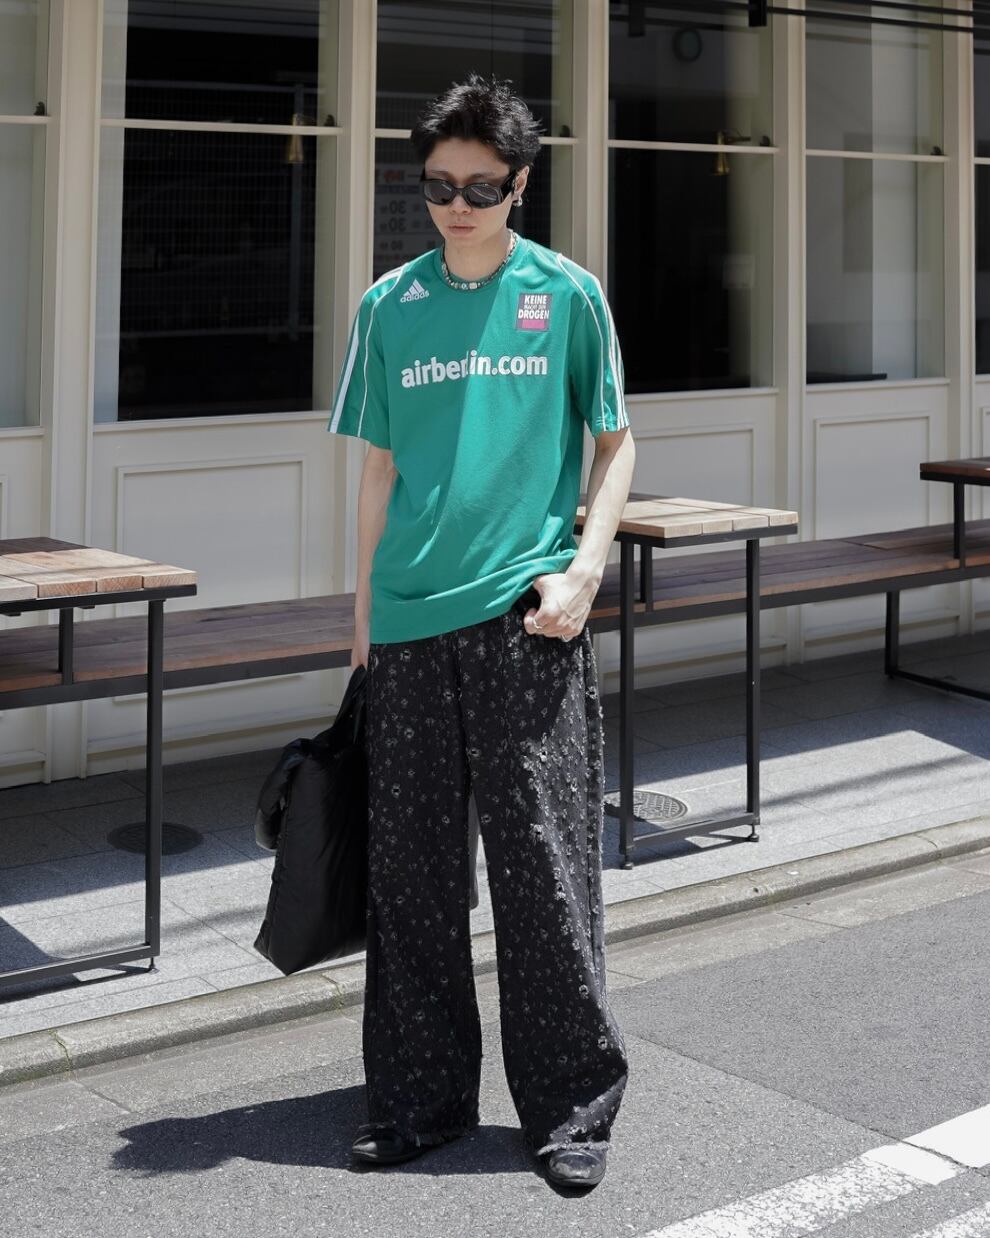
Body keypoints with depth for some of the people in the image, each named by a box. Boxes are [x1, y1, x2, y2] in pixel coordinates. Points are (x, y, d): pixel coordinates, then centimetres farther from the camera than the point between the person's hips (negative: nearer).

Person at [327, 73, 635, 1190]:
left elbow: (616, 443, 7)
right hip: (409, 625, 3)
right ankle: (421, 1096, 21)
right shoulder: (390, 305, 10)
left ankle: (571, 1105, 12)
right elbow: (381, 467, 14)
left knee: (544, 865, -1)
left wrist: (584, 568, -7)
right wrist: (363, 615, 12)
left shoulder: (566, 293, 3)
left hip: (526, 617, -3)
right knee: (411, 869, 8)